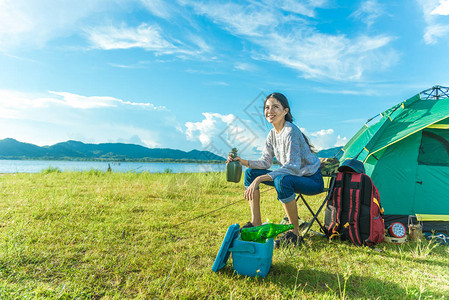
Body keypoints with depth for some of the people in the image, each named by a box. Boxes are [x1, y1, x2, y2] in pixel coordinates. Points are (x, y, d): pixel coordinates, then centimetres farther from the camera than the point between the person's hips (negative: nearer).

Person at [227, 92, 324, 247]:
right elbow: (265, 162, 4)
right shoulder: (273, 134, 3)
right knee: (251, 172, 1)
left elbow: (293, 167, -32)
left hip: (312, 179, -8)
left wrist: (260, 179, -38)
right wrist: (242, 161, -12)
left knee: (282, 180, -40)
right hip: (292, 176, 9)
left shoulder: (291, 132, -24)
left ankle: (294, 232, -20)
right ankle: (256, 223, 6)